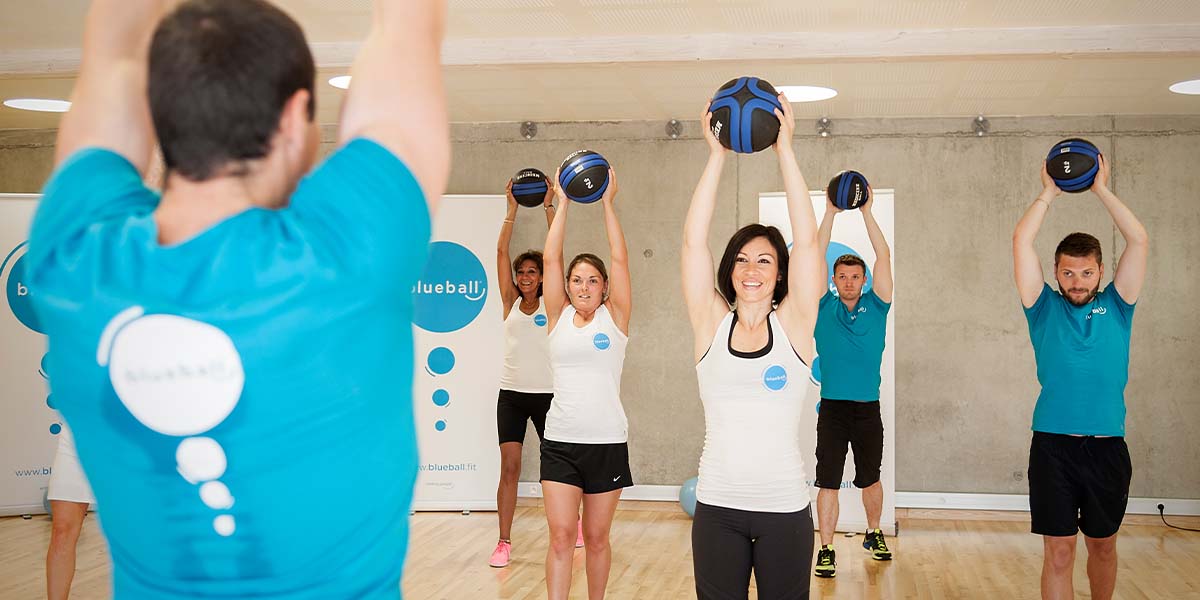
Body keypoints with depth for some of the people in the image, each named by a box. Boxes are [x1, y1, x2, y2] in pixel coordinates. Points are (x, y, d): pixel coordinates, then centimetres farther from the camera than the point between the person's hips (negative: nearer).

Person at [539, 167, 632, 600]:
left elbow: (620, 260, -6)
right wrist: (562, 203, 0)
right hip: (560, 441, 1)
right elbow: (551, 259, 0)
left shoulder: (614, 318, 2)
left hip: (607, 442, -1)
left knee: (596, 538, 8)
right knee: (560, 536, -5)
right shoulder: (558, 317, 6)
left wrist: (608, 203, -5)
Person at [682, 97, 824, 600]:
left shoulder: (793, 325, -2)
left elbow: (806, 241, -10)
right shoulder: (711, 325, 1)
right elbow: (693, 241, -7)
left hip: (784, 507, -1)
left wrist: (784, 150, -12)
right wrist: (716, 156, -10)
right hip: (717, 506, 1)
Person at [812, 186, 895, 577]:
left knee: (870, 480, 16)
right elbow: (816, 257, -5)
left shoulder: (875, 307, 3)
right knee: (828, 483, -1)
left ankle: (874, 535, 36)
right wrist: (830, 213, -10)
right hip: (832, 409, -1)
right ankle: (826, 550, 7)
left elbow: (883, 257, -4)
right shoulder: (824, 308, 2)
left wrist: (867, 211, -8)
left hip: (868, 409, 1)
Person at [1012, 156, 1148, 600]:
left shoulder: (1115, 307, 8)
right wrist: (1049, 194, 4)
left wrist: (1102, 189, 2)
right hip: (1053, 445, -2)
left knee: (1102, 545, 16)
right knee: (1058, 552, -1)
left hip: (1108, 447, 2)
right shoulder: (1044, 309, 4)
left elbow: (1139, 241, 0)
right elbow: (1021, 242, -2)